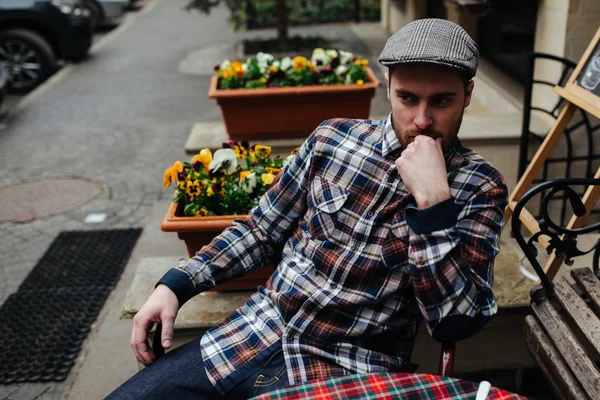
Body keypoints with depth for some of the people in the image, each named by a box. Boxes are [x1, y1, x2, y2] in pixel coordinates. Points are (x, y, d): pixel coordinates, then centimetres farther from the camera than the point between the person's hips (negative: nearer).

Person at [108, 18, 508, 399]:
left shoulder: (480, 188, -8)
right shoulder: (333, 138, 0)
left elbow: (455, 323, -16)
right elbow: (263, 228, 8)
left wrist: (432, 200, -24)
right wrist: (176, 284, -1)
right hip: (255, 335, 3)